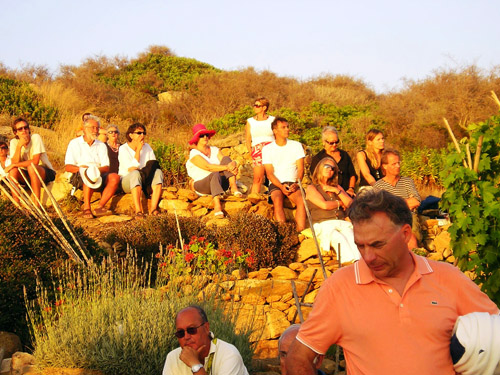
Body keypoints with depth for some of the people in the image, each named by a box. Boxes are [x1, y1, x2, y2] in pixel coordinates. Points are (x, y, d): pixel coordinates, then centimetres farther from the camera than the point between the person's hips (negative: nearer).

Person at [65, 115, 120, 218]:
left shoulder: (101, 146, 19)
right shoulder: (74, 143, 9)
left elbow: (106, 168, 7)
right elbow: (68, 167, -1)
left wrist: (97, 169, -17)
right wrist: (80, 168, -23)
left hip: (100, 177, 4)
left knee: (115, 177, -27)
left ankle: (99, 207, -29)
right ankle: (86, 208, -35)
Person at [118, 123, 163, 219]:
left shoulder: (147, 147, 10)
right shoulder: (123, 149, -7)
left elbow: (155, 165, 3)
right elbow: (131, 169, -19)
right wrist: (138, 150, -18)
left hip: (145, 181, 5)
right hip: (126, 181, -4)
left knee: (158, 172, -24)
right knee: (135, 173, -37)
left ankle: (153, 209, -32)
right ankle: (138, 211, -44)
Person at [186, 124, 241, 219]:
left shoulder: (214, 150, 13)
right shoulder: (194, 154, -7)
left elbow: (225, 163, -2)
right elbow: (208, 167, -22)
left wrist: (233, 166, -26)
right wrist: (227, 167, -29)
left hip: (220, 182, 5)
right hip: (202, 185, -5)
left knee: (226, 159, -15)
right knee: (215, 174, -39)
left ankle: (234, 188, -33)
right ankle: (217, 206, -57)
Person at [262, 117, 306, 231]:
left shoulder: (296, 145, 11)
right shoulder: (267, 149, 7)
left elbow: (300, 169, 5)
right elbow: (269, 173, 0)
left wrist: (296, 184, -15)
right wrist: (281, 187, -17)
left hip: (293, 183, 1)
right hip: (276, 184, -1)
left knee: (302, 200, -31)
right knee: (277, 200, -34)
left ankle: (300, 232, -39)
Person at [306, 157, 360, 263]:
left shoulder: (337, 187, 27)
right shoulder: (311, 188, 11)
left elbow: (351, 204, 15)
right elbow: (324, 205, -4)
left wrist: (336, 191, 6)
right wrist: (340, 203, 12)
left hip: (341, 223, 4)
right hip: (323, 224, -4)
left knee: (352, 238, -32)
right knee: (339, 239, -37)